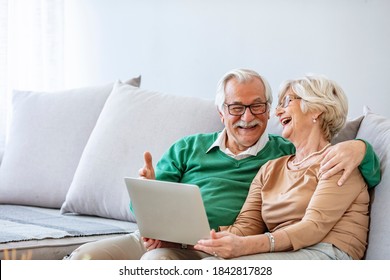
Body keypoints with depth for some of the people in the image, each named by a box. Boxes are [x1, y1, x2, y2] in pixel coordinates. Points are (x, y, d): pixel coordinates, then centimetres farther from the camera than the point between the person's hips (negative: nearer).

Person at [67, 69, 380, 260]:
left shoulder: (287, 154, 14)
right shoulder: (188, 149, 22)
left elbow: (369, 175, 10)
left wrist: (358, 148, -14)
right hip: (154, 237, 4)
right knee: (85, 257, -22)